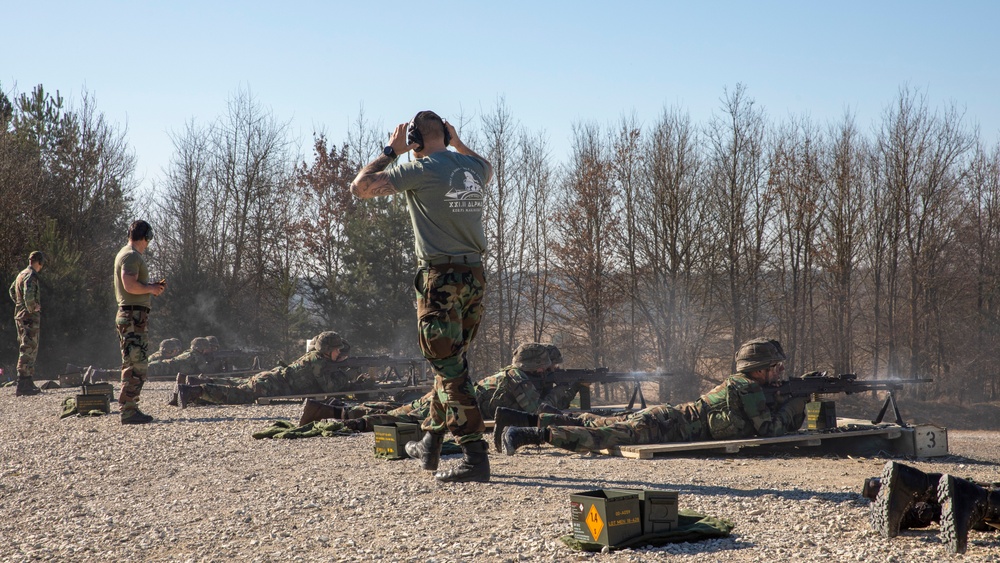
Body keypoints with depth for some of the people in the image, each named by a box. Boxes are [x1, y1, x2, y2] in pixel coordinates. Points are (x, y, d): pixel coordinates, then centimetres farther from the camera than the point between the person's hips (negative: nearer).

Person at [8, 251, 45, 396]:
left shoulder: (21, 274, 15)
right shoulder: (31, 276, -15)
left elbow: (12, 290, 31)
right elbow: (28, 295, -29)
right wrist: (33, 308, -13)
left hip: (20, 316, 10)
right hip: (29, 318, -10)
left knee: (28, 351, 15)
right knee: (28, 351, -9)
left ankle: (28, 383, 20)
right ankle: (22, 386, -11)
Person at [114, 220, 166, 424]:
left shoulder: (128, 255, 20)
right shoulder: (131, 256, -12)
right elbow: (130, 285, -25)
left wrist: (153, 286, 15)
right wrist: (151, 288, -10)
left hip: (132, 317, 11)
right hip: (133, 317, -11)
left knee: (133, 365, 14)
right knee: (136, 366, -10)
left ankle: (130, 409, 18)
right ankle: (128, 411, -10)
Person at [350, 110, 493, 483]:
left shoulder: (420, 170, -11)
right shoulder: (473, 167, 10)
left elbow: (360, 187, -7)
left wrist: (390, 151, 3)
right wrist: (458, 143, 27)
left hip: (440, 279, -7)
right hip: (474, 275, 7)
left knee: (450, 369, -5)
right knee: (450, 363, 17)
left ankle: (475, 457, -8)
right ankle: (430, 445, 29)